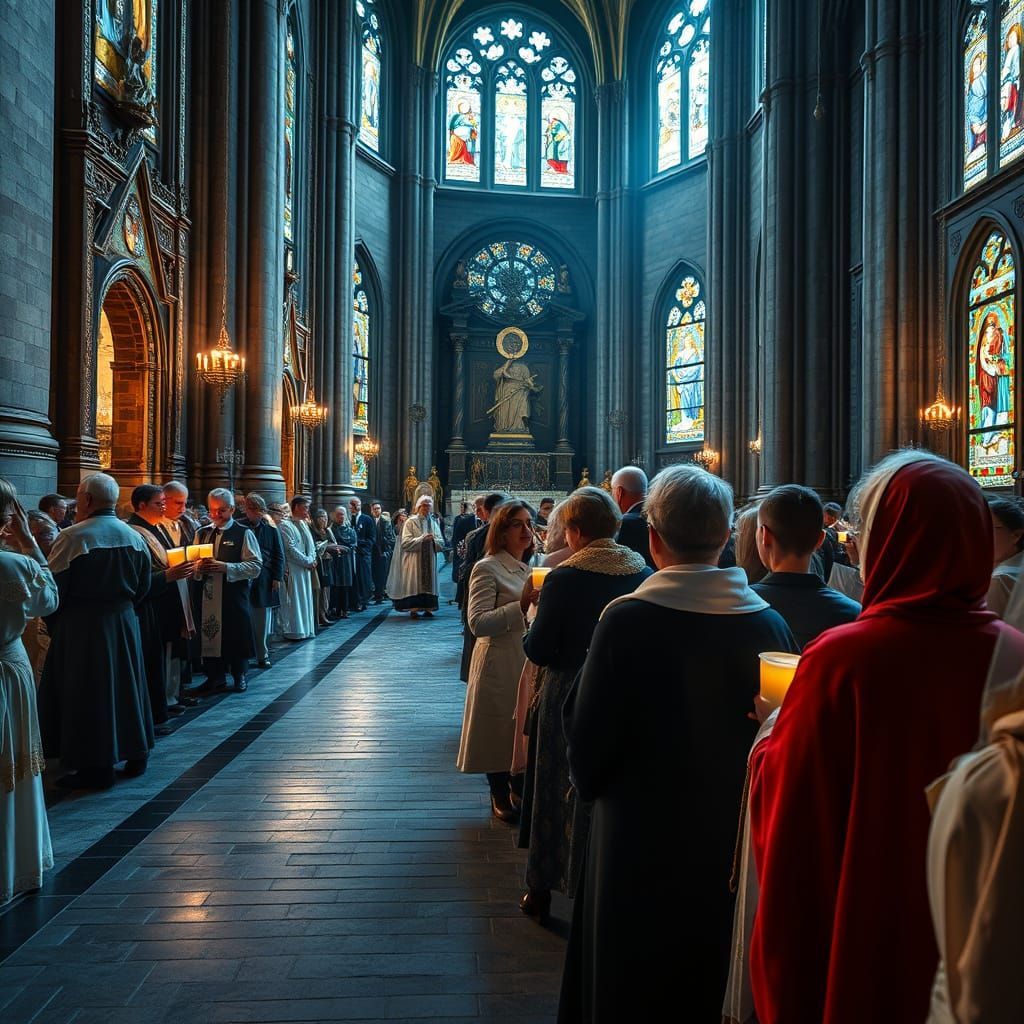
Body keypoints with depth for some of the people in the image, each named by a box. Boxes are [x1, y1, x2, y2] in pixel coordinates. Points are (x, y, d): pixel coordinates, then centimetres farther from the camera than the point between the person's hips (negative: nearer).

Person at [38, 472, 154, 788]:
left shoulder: (72, 537, -15)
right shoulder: (134, 537, 4)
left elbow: (53, 590, -13)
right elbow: (143, 588, 10)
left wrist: (53, 624, 2)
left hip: (81, 628, -6)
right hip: (124, 622, 6)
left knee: (86, 694, 4)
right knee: (124, 686, 18)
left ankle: (95, 767, 9)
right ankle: (135, 754, 28)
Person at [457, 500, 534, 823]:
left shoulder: (530, 567, 12)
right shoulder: (487, 568, -13)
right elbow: (477, 623, -23)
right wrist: (522, 606, -29)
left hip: (529, 660, 7)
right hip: (499, 665, -7)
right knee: (500, 731, 5)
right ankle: (500, 797, 24)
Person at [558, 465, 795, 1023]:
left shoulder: (627, 621, -21)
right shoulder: (769, 623, -10)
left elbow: (587, 749, -14)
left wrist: (588, 780, 5)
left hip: (643, 849, -3)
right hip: (739, 852, 4)